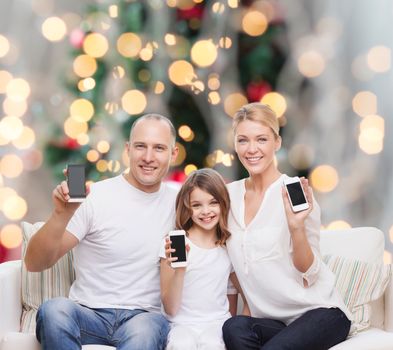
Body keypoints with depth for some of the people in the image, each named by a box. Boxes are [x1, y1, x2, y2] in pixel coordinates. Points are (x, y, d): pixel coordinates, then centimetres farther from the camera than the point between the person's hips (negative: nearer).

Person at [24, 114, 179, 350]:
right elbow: (34, 264, -8)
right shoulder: (95, 197, -2)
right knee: (54, 310, -35)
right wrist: (61, 216, -24)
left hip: (145, 316, 0)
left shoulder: (179, 203, 9)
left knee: (145, 330, -38)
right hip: (89, 314, 0)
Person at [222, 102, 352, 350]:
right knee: (234, 328, -29)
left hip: (320, 311, -4)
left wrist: (296, 226, -24)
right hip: (271, 320, 4)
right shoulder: (230, 195, 5)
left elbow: (309, 274, -11)